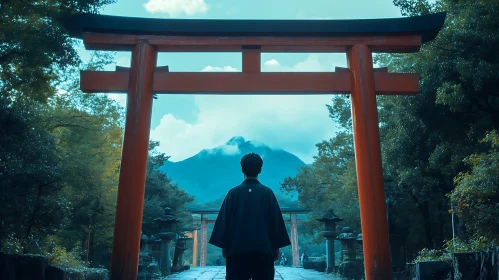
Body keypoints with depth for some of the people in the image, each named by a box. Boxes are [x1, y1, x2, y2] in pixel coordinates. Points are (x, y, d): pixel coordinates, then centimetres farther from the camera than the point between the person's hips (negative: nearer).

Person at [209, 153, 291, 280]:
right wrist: (276, 247, 8)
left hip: (237, 248, 0)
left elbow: (224, 220, 2)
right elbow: (276, 220, 2)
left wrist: (224, 246, 9)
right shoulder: (267, 193, 1)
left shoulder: (233, 192, 1)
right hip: (263, 249, 0)